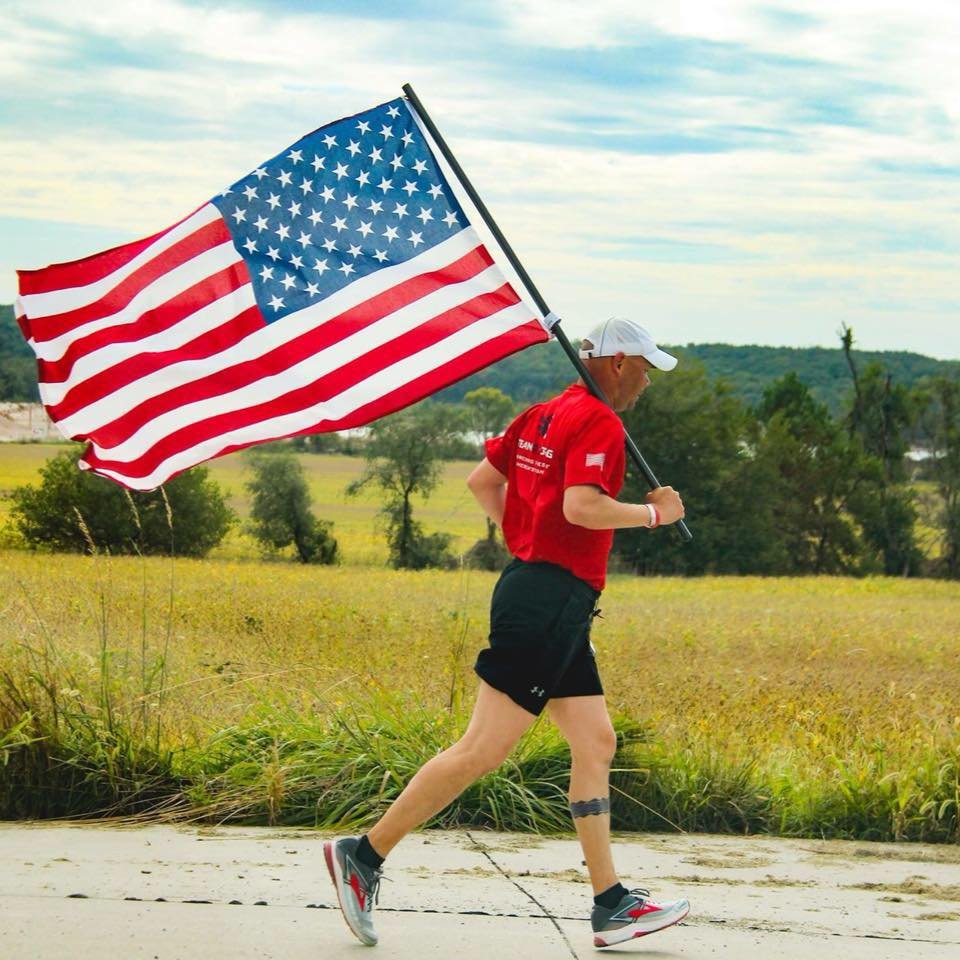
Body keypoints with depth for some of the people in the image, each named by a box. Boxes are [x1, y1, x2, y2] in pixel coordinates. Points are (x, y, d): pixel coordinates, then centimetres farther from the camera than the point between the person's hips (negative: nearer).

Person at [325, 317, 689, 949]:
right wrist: (651, 514, -10)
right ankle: (365, 855, -4)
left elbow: (482, 480, 20)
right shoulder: (600, 424, -11)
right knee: (485, 749, -9)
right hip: (550, 602, -11)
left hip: (545, 600, 11)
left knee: (597, 744, 8)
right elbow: (581, 506, -25)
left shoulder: (544, 415, 17)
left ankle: (612, 906, 8)